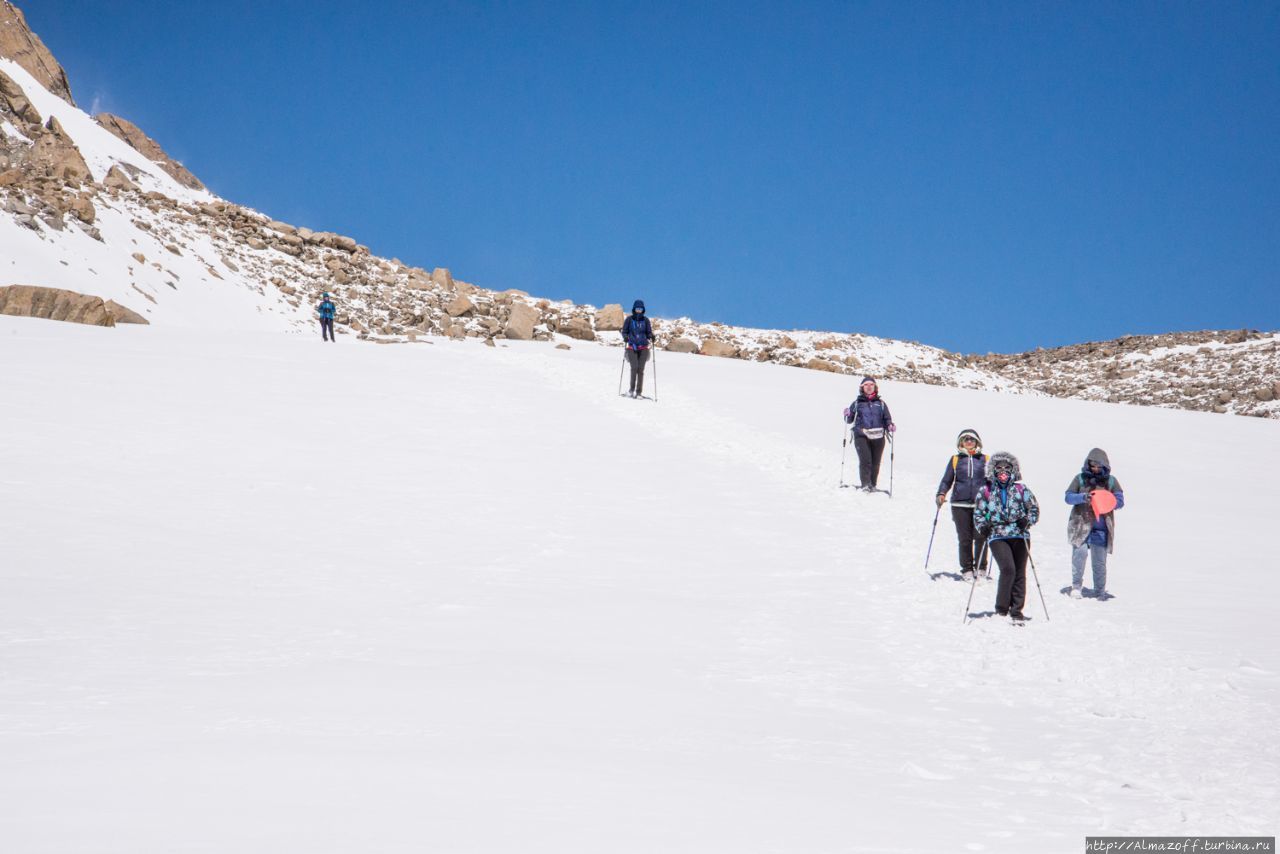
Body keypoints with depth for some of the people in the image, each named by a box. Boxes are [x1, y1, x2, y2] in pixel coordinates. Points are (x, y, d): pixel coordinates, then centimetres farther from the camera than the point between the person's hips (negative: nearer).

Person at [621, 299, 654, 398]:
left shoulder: (645, 320, 8)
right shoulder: (629, 320, 5)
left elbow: (649, 332, 12)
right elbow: (624, 331, 8)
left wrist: (650, 338, -9)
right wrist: (626, 337, -13)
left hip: (643, 348, 1)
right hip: (632, 347, -1)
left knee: (641, 369, -3)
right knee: (634, 368, -15)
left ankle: (639, 392, 2)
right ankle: (632, 390, -5)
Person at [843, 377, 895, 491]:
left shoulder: (881, 404, 16)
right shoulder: (857, 403, 13)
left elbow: (887, 419, 15)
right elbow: (849, 421, 16)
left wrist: (890, 426, -6)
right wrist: (847, 415, -6)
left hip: (878, 437, 2)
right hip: (861, 436, -2)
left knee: (875, 463, 1)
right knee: (865, 460, -18)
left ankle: (872, 485, 14)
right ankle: (865, 484, -18)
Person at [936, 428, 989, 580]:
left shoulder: (985, 459, 11)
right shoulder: (955, 460, 11)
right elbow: (947, 480, 13)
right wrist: (941, 494, -4)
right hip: (960, 505, 0)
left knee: (981, 538, -2)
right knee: (965, 539, -1)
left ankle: (981, 568, 14)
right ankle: (967, 569, 9)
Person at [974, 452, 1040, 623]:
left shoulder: (1021, 489, 8)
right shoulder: (986, 491, 8)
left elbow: (1034, 508, 10)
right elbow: (978, 513, 13)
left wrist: (1027, 521, -9)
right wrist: (982, 527, -6)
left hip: (1020, 536, 2)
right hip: (997, 536, -2)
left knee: (1019, 573, 3)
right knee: (1008, 569, -20)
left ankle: (1016, 610, 15)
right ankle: (1002, 608, -6)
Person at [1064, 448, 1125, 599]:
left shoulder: (1111, 481, 7)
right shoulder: (1080, 479, 5)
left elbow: (1120, 501, 2)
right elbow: (1068, 497, 2)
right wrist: (1083, 497, -18)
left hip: (1101, 528, 1)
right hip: (1081, 524, -1)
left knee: (1100, 561, 4)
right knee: (1080, 551, -19)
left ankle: (1100, 592, 18)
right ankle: (1076, 586, -4)